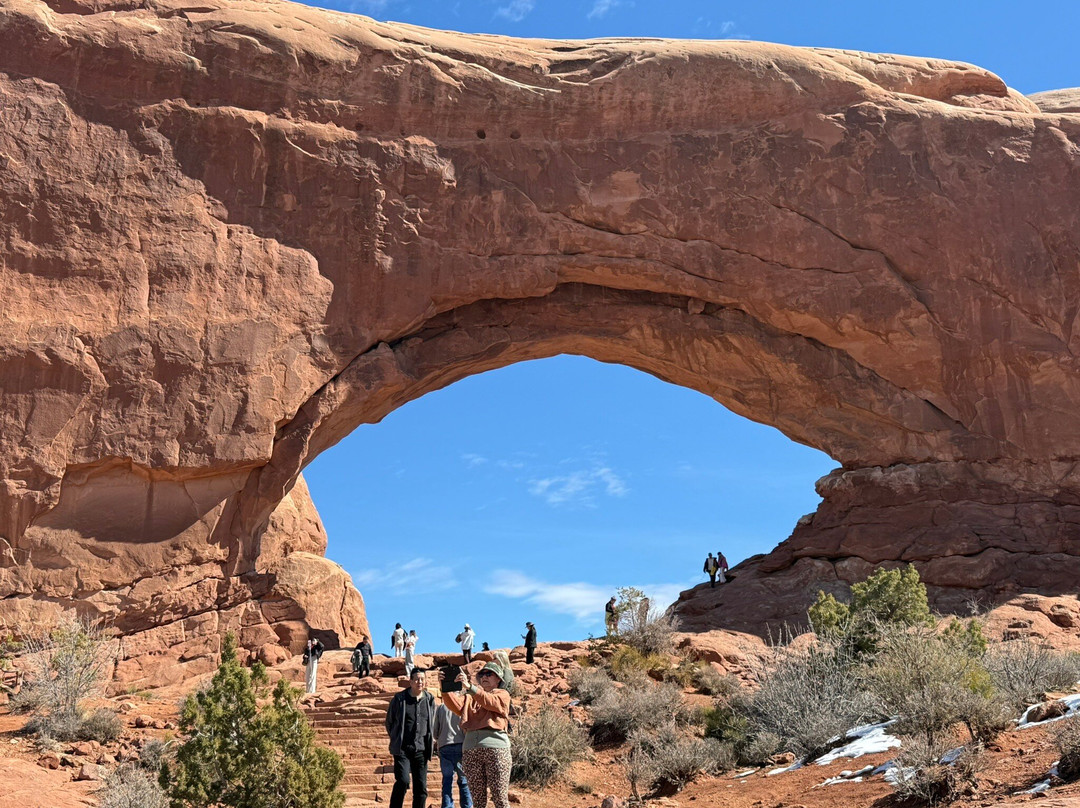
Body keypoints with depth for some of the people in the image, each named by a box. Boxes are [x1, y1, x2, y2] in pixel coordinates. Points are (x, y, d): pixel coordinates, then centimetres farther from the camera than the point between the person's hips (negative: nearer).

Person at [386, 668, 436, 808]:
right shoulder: (399, 699, -2)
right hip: (402, 749, -3)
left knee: (421, 787, 2)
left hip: (421, 749, 3)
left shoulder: (430, 700, 6)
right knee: (403, 781, -20)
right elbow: (389, 722, 10)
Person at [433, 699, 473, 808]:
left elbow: (434, 731, 6)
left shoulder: (440, 708, 7)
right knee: (464, 780, 6)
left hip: (444, 747, 1)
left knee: (447, 780, 6)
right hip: (461, 745, -1)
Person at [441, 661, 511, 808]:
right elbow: (455, 704, 4)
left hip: (496, 748, -4)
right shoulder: (471, 697, 25)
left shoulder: (503, 695, 13)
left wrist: (469, 687, -23)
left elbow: (491, 702, -10)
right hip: (470, 749, 4)